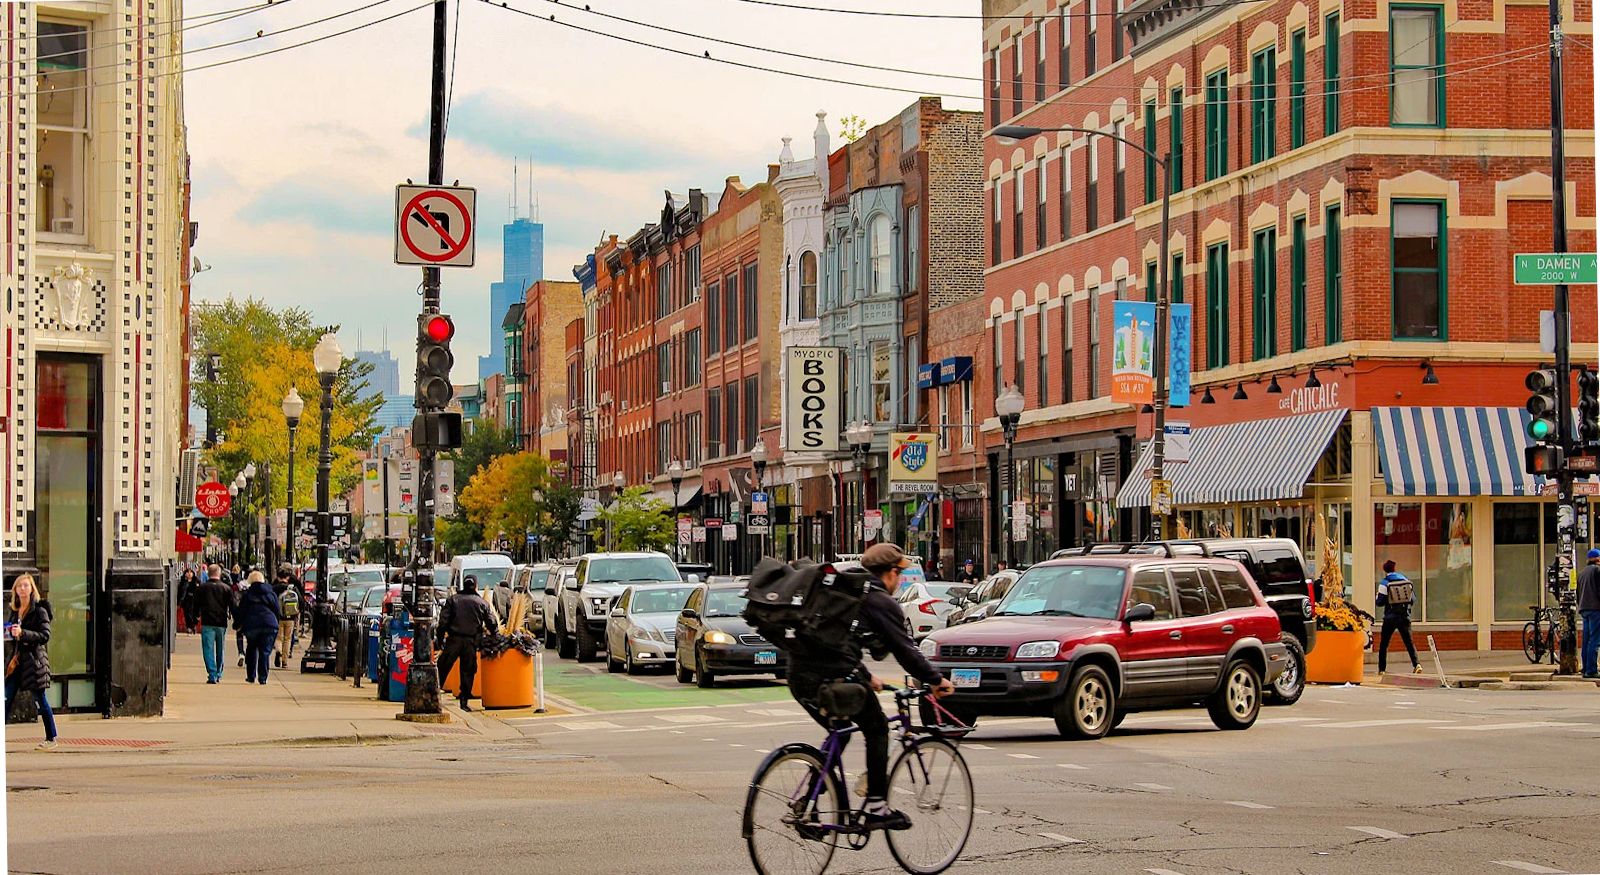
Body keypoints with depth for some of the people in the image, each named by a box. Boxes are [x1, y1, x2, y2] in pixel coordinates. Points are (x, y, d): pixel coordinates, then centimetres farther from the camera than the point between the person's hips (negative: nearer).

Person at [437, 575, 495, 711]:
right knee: (468, 671, 6)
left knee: (442, 668, 6)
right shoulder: (482, 603, 6)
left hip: (453, 639, 0)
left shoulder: (452, 599, 6)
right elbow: (491, 623, 6)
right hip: (471, 641, 0)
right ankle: (464, 701, 5)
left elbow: (443, 621, 1)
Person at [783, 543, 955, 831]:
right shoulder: (881, 602, 1)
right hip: (834, 676, -8)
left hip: (800, 677, 8)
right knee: (877, 728, 10)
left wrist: (866, 676, 45)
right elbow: (905, 649, 1)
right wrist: (936, 679, 14)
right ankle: (876, 807, 6)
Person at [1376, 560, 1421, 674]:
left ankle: (1381, 669, 7)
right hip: (1405, 617, 3)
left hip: (1390, 617, -3)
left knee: (1383, 644, 9)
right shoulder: (1405, 581, 6)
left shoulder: (1384, 583, -7)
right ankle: (1416, 664, -14)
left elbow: (1380, 602, -8)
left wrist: (1377, 596, 13)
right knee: (1409, 642, 7)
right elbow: (1412, 599, 9)